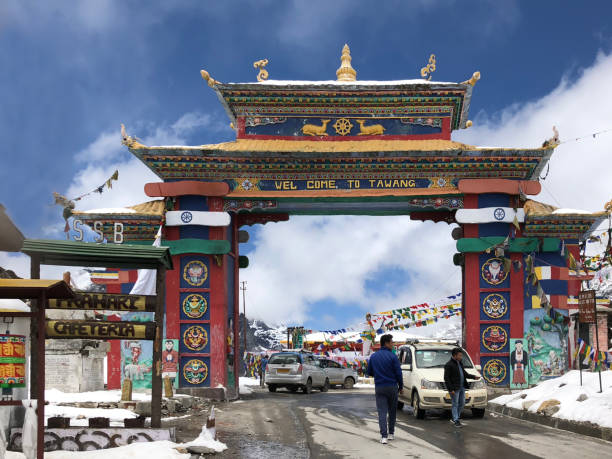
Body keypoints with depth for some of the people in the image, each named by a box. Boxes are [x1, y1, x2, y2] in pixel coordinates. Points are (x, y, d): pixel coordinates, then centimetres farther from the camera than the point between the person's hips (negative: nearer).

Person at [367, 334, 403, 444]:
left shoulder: (373, 356, 4)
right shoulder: (392, 356, -10)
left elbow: (369, 372, 10)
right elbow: (398, 373, -8)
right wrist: (401, 387, 4)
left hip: (379, 388, 2)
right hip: (392, 387, -2)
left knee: (382, 412, -1)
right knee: (392, 411, 15)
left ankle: (384, 436, -11)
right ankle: (391, 433, 23)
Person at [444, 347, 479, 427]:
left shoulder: (460, 363, 14)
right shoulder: (449, 365, -12)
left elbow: (465, 373, 22)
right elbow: (446, 378, -14)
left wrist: (474, 377, 9)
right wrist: (451, 389, -19)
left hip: (462, 387, 8)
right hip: (454, 389, -8)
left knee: (462, 403, 11)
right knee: (455, 404, -2)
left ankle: (454, 419, 23)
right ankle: (456, 421, 4)